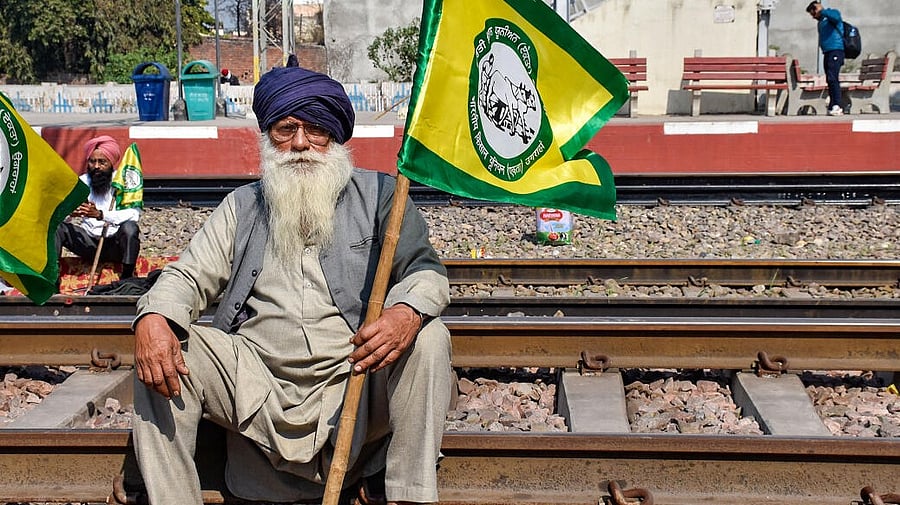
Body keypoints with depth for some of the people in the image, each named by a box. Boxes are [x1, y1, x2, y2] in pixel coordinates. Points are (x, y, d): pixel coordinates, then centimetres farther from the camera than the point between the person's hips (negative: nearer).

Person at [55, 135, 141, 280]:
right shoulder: (82, 182, 5)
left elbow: (134, 214, -24)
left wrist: (100, 214, -36)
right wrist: (71, 211, -29)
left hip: (116, 245, -4)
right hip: (89, 242, 4)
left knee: (130, 227, -33)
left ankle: (126, 279, -24)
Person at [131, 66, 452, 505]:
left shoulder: (377, 195, 8)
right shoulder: (242, 206, 16)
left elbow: (425, 269, -1)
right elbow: (189, 276, 10)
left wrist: (406, 312, -27)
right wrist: (153, 317, -15)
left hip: (355, 382, -2)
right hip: (257, 383, 2)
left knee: (428, 339, -27)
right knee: (158, 351, -16)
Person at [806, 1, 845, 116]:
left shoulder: (832, 13, 1)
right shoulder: (821, 22, 26)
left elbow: (836, 17, -24)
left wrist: (822, 11, -16)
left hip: (835, 51, -9)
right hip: (827, 53, 9)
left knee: (832, 78, -19)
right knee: (830, 80, 5)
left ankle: (837, 106, -23)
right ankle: (834, 107, 6)